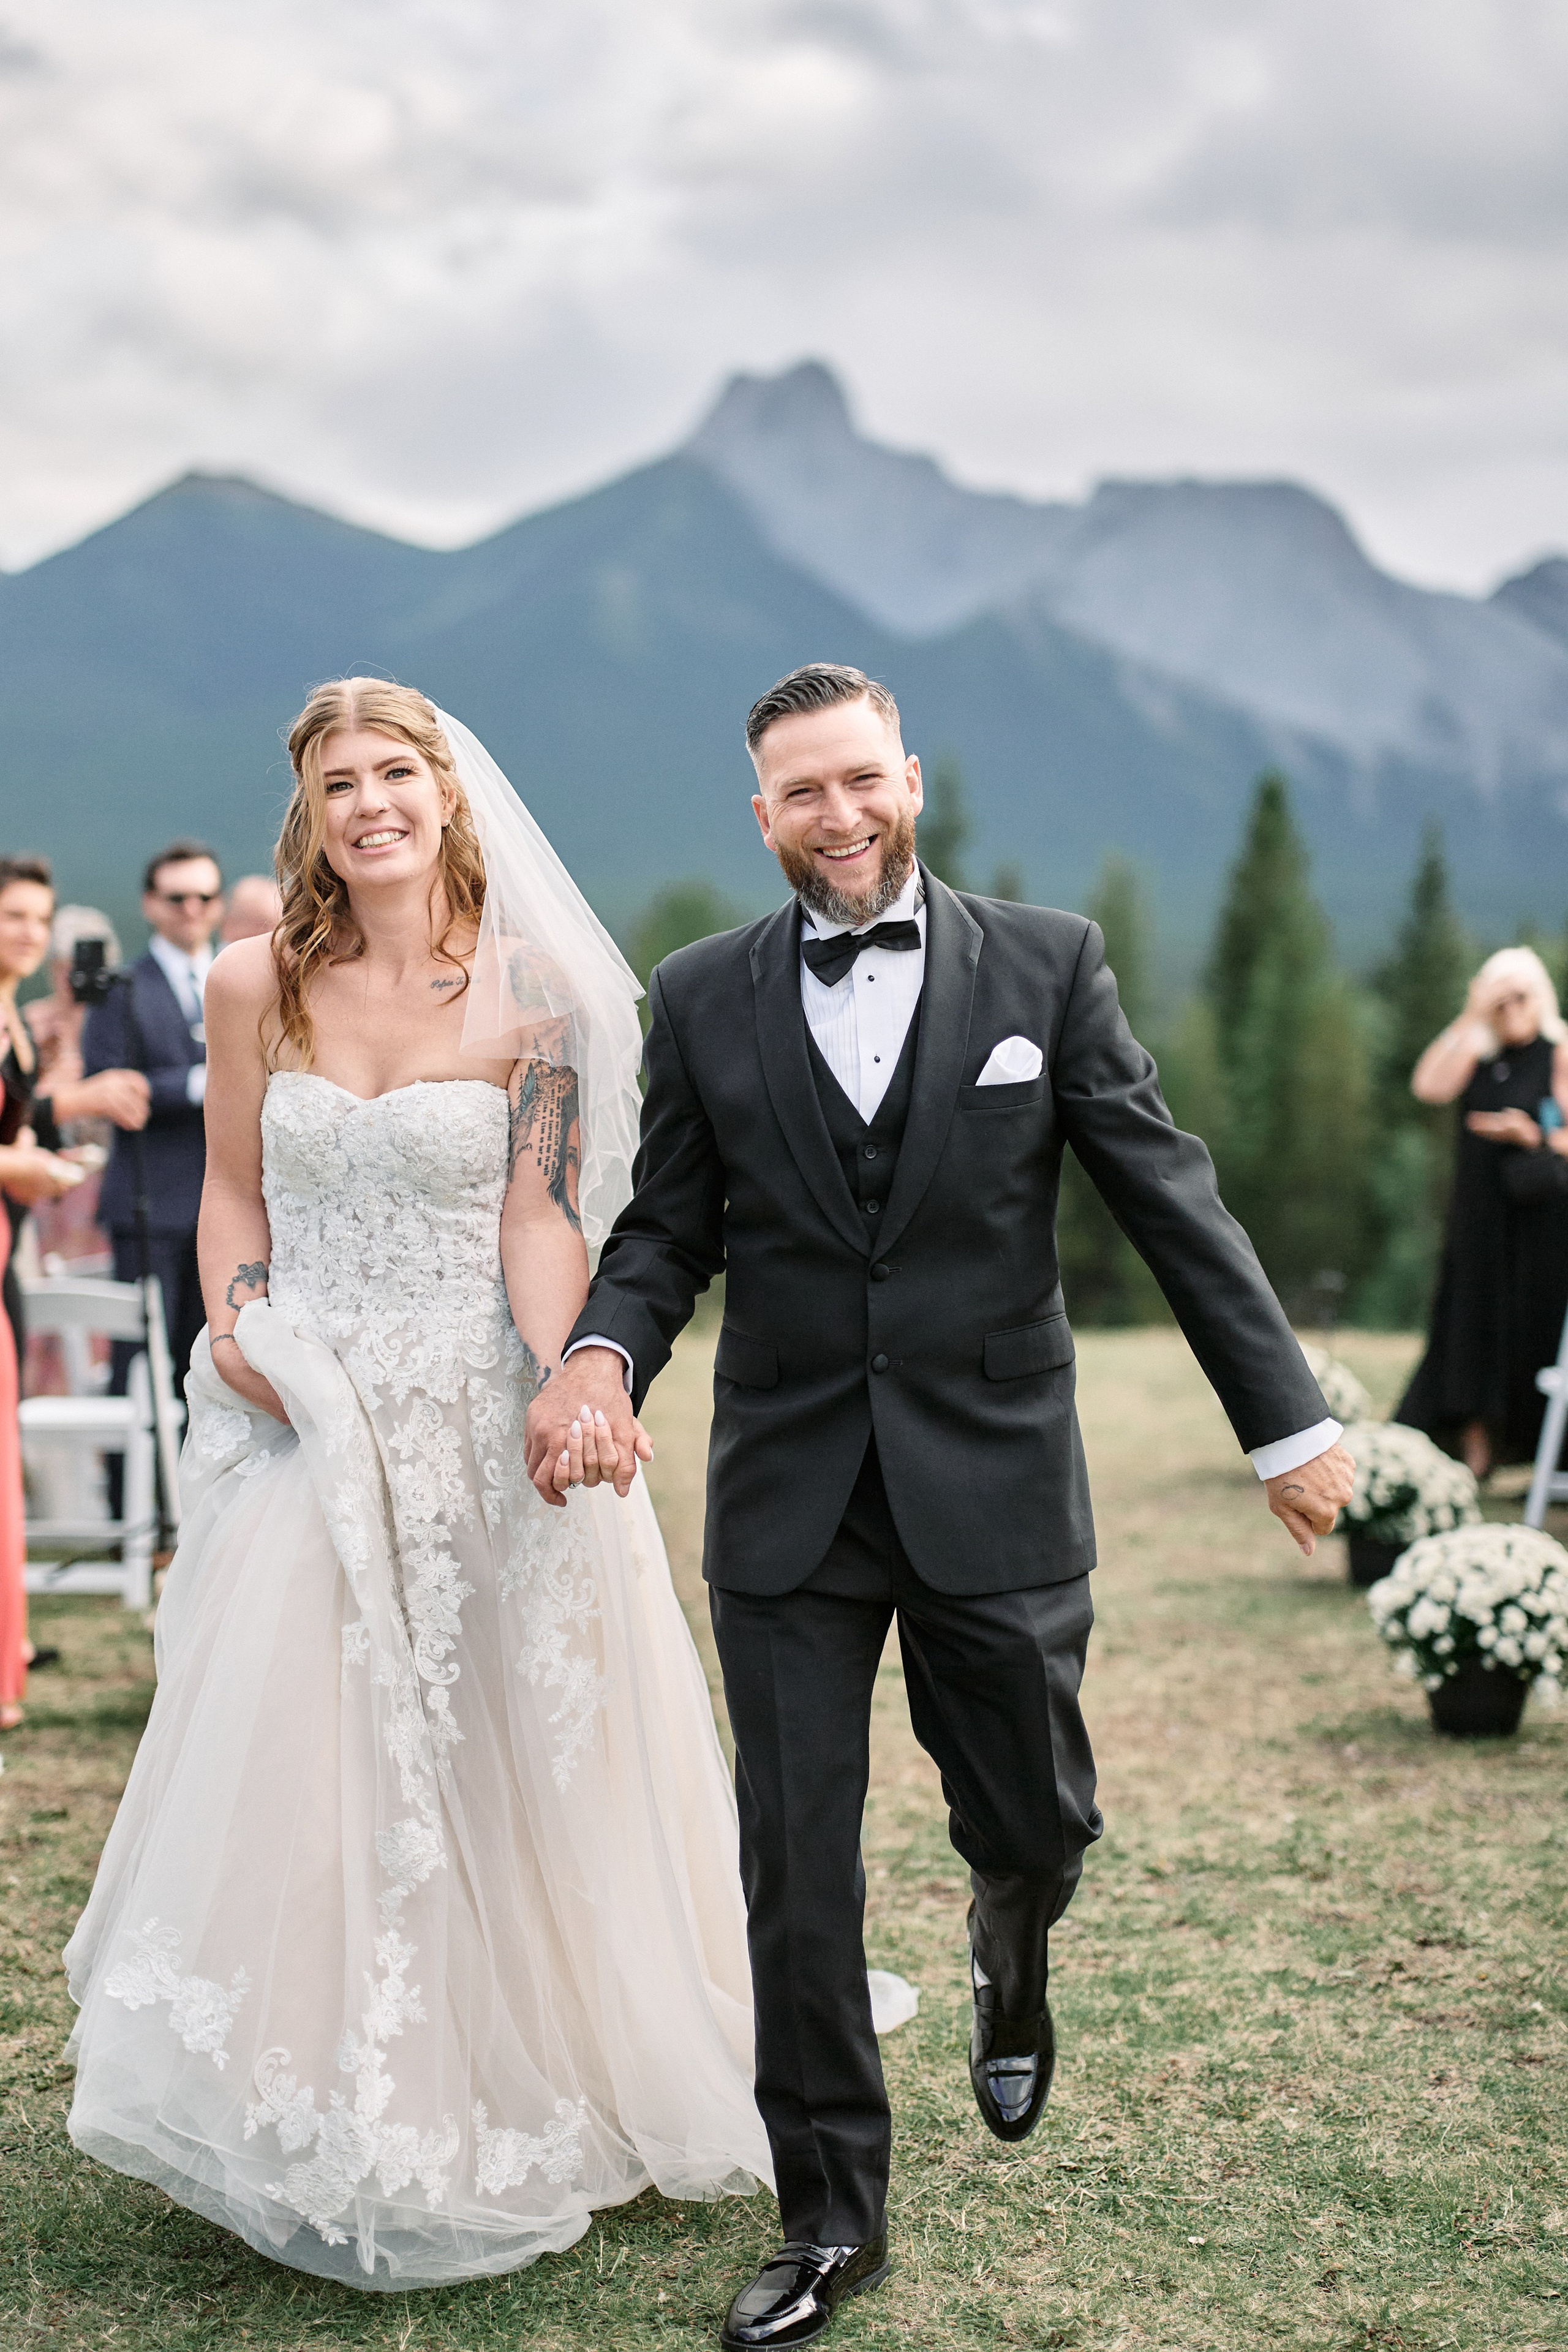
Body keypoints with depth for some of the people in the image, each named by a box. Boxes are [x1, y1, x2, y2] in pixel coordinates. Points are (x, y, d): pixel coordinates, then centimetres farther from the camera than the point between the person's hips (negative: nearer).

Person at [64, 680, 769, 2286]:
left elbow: (542, 1221, -7)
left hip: (478, 1429, -2)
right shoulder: (258, 985, 1)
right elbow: (235, 1187, 12)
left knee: (491, 1771, 5)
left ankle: (507, 2101, 26)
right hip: (306, 1429, 2)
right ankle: (329, 2127, 22)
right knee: (292, 1771, 3)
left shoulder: (533, 991, -5)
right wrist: (235, 1323, -6)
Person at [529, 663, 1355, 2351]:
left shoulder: (1046, 963, -1)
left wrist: (1284, 1418, -1)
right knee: (796, 1867, 3)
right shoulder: (703, 997, 3)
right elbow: (667, 1230, 6)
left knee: (1034, 1821, 10)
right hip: (789, 1497, 1)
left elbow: (1170, 1198, 0)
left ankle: (1008, 1951, 48)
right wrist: (604, 1353, -15)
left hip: (994, 1482, 0)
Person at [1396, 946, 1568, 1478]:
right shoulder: (1478, 1055, 12)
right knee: (1473, 1329, 3)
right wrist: (1470, 1019, -9)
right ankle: (1476, 1455, 9)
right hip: (1479, 1217, 5)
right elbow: (1428, 1087, -7)